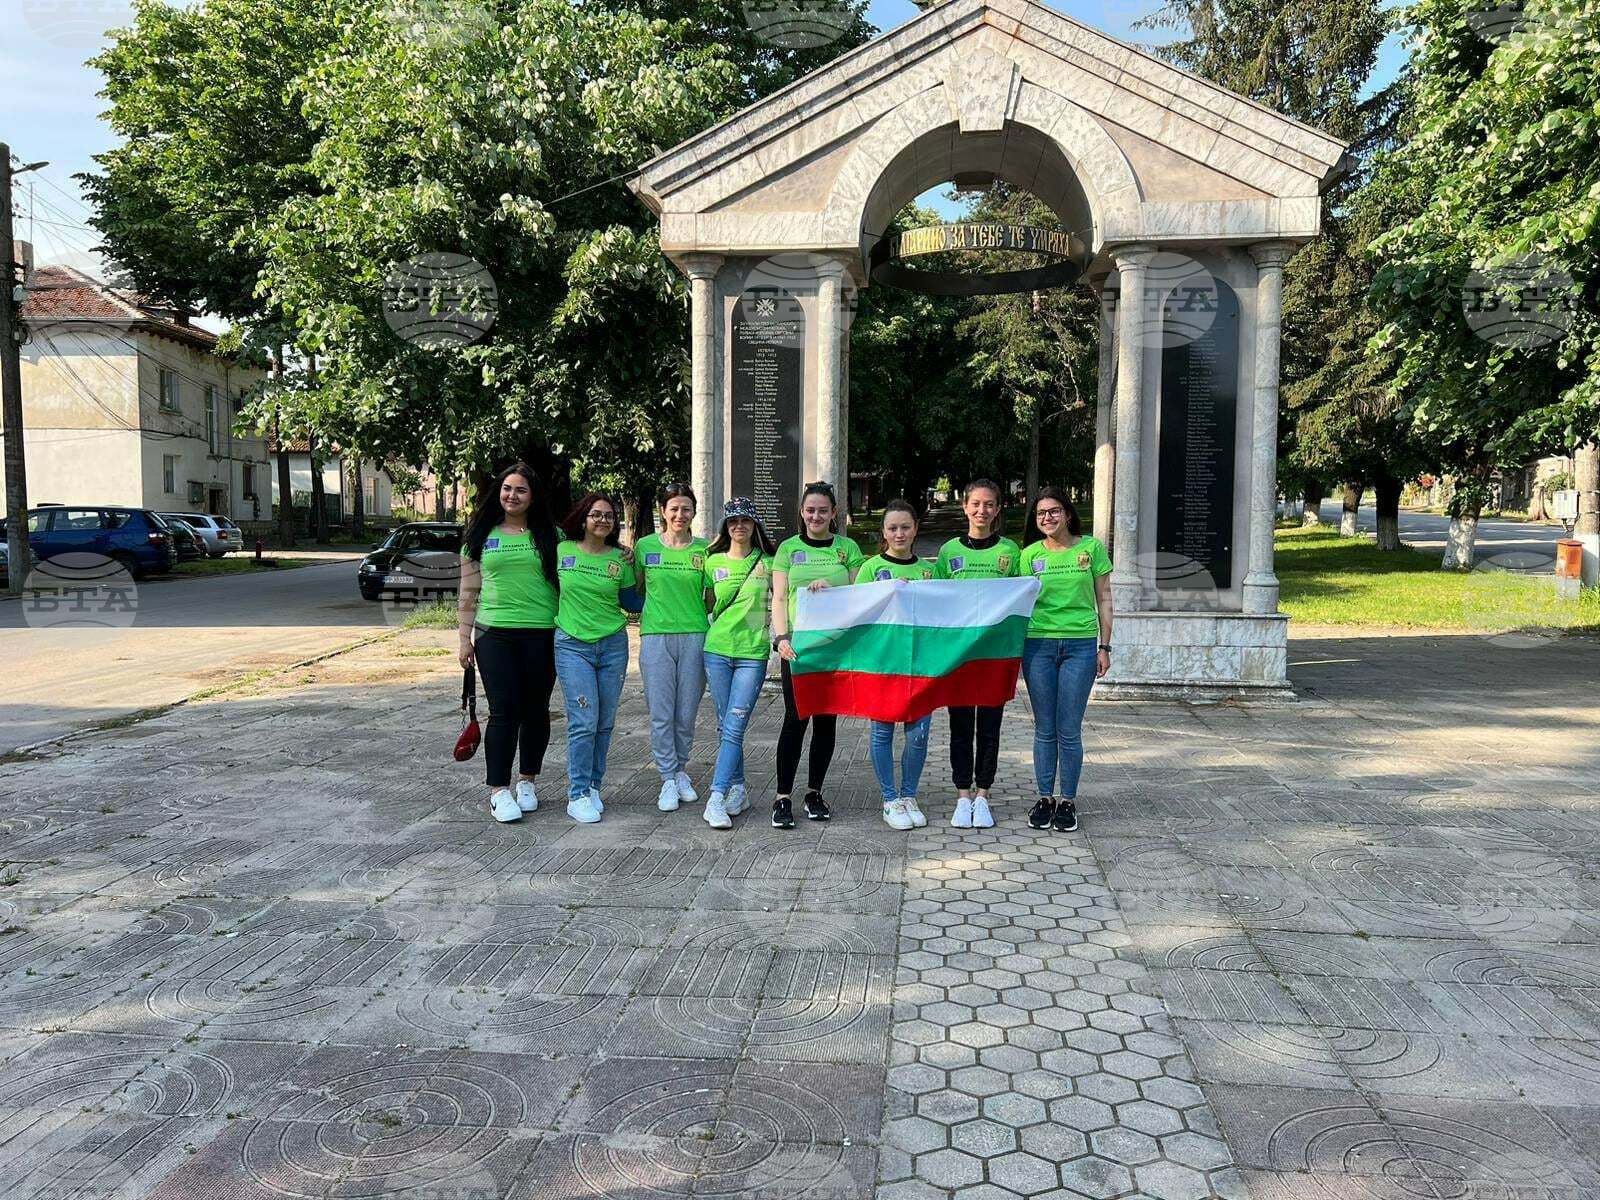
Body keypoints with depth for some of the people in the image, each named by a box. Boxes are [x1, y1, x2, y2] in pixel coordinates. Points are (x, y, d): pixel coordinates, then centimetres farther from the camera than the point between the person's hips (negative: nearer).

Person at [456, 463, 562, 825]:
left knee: (535, 711, 8)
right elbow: (468, 593, 9)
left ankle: (527, 781, 24)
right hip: (494, 634, 0)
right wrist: (465, 639, 6)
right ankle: (498, 790, 3)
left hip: (542, 635, 0)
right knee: (503, 711, -4)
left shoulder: (550, 535, 6)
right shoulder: (481, 536, 8)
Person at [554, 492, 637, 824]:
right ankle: (577, 795, -1)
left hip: (612, 644, 2)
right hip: (572, 644, -2)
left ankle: (593, 787, 20)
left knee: (604, 722, 6)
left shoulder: (619, 558, 5)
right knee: (584, 721, -10)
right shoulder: (562, 550, 2)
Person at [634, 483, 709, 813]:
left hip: (695, 637, 0)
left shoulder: (704, 549, 6)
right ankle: (669, 779, 10)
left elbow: (712, 599, 11)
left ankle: (680, 770, 25)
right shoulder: (645, 546, 5)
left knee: (687, 714, 6)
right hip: (656, 637, 0)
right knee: (661, 714, -1)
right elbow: (635, 590, 16)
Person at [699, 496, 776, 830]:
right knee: (726, 726, 7)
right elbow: (708, 605, 16)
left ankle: (716, 798, -10)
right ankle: (737, 790, 19)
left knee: (734, 728, -9)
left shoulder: (768, 562, 4)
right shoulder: (714, 561, 8)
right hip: (717, 649, 2)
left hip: (753, 653, -2)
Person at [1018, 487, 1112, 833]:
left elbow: (1104, 600, 7)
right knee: (1044, 729, 7)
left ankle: (1068, 801, 13)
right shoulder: (1030, 554, 6)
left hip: (1080, 645, -1)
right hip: (1038, 645, 1)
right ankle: (1045, 798, 19)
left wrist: (1104, 646, 3)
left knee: (1069, 731, 0)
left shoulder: (1090, 548, 3)